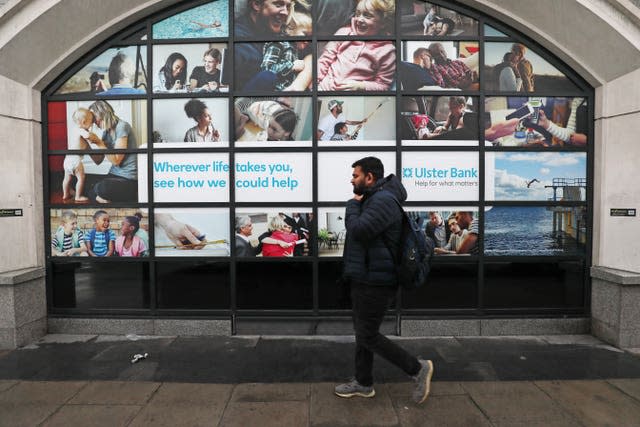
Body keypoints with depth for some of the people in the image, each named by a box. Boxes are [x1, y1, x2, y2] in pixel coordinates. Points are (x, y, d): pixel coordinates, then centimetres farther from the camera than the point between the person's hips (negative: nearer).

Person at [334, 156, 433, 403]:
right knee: (362, 332, 18)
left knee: (368, 337, -1)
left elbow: (358, 231, -26)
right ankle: (363, 383, 32)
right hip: (366, 279, 11)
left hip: (375, 283, -11)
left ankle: (418, 369, 14)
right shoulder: (373, 199, 15)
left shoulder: (383, 200, -19)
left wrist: (353, 204, -13)